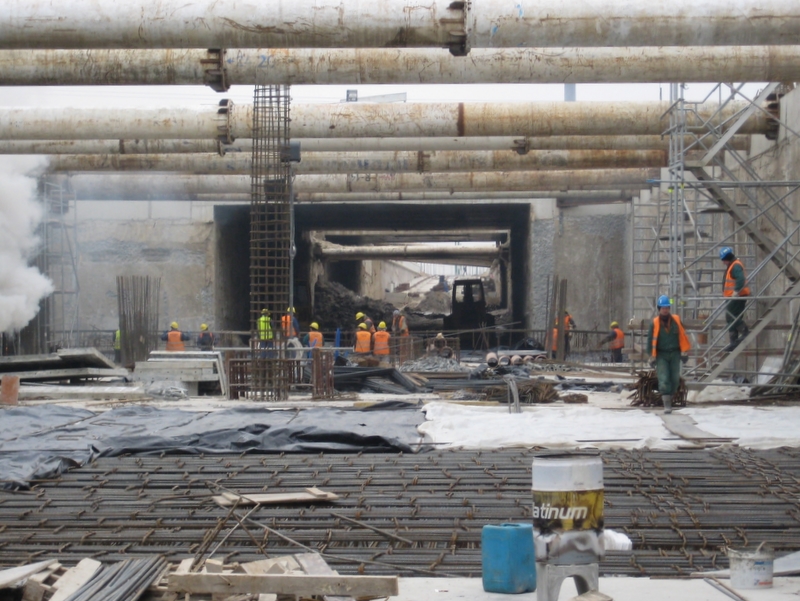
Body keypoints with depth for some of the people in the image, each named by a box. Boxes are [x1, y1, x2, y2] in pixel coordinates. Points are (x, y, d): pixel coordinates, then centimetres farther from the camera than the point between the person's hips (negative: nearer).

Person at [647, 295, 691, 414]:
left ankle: (669, 397, 23)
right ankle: (667, 404, -14)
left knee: (675, 379, 4)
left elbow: (683, 336, 7)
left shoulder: (676, 320, 2)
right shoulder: (655, 323, -4)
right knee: (663, 380, -12)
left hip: (675, 354, 2)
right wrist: (652, 357, -4)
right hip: (661, 355, -2)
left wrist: (684, 352, 2)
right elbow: (651, 340, -1)